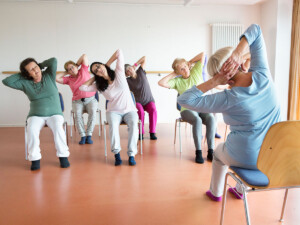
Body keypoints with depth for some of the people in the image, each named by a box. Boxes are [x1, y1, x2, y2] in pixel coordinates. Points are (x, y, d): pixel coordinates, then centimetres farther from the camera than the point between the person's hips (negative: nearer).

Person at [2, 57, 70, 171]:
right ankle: (35, 158, -20)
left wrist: (40, 65, 4)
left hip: (54, 114, -1)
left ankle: (63, 156, -21)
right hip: (36, 115, 1)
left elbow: (53, 61, -11)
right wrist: (21, 74, 3)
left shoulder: (49, 76, 2)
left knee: (58, 128, -33)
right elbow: (6, 81, -4)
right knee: (32, 130, -32)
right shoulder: (25, 83, 3)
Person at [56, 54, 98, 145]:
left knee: (92, 112, -32)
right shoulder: (69, 79, 13)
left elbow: (84, 56, 5)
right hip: (77, 101, 2)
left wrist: (77, 65, 17)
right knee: (77, 113, -31)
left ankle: (89, 135, -29)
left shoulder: (84, 70, 9)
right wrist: (66, 72, 13)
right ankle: (83, 136, -28)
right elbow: (57, 78, 4)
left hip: (90, 99, -1)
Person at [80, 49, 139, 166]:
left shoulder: (119, 73, -2)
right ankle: (116, 154, -23)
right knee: (113, 125, -33)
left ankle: (131, 154, -26)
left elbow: (119, 52, -5)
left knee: (133, 124, -32)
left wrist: (107, 64, 4)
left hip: (129, 110, -1)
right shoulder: (99, 85, 4)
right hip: (114, 111, 1)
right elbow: (83, 87, -4)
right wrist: (94, 78, 4)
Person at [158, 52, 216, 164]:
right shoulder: (177, 81, 4)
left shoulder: (196, 72, 10)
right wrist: (173, 74, 0)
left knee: (211, 118, -32)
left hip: (202, 108, 2)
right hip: (187, 109, -2)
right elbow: (161, 83, -10)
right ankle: (198, 152, -29)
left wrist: (190, 62, 13)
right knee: (197, 121, -36)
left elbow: (202, 54, 8)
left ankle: (210, 151, -29)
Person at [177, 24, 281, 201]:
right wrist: (239, 51, -23)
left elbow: (184, 100, -25)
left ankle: (216, 192, 48)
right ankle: (241, 190, 51)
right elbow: (255, 30, -6)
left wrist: (213, 83, -27)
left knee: (219, 153, 31)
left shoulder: (228, 99, -27)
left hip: (246, 159, -5)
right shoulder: (262, 74, -15)